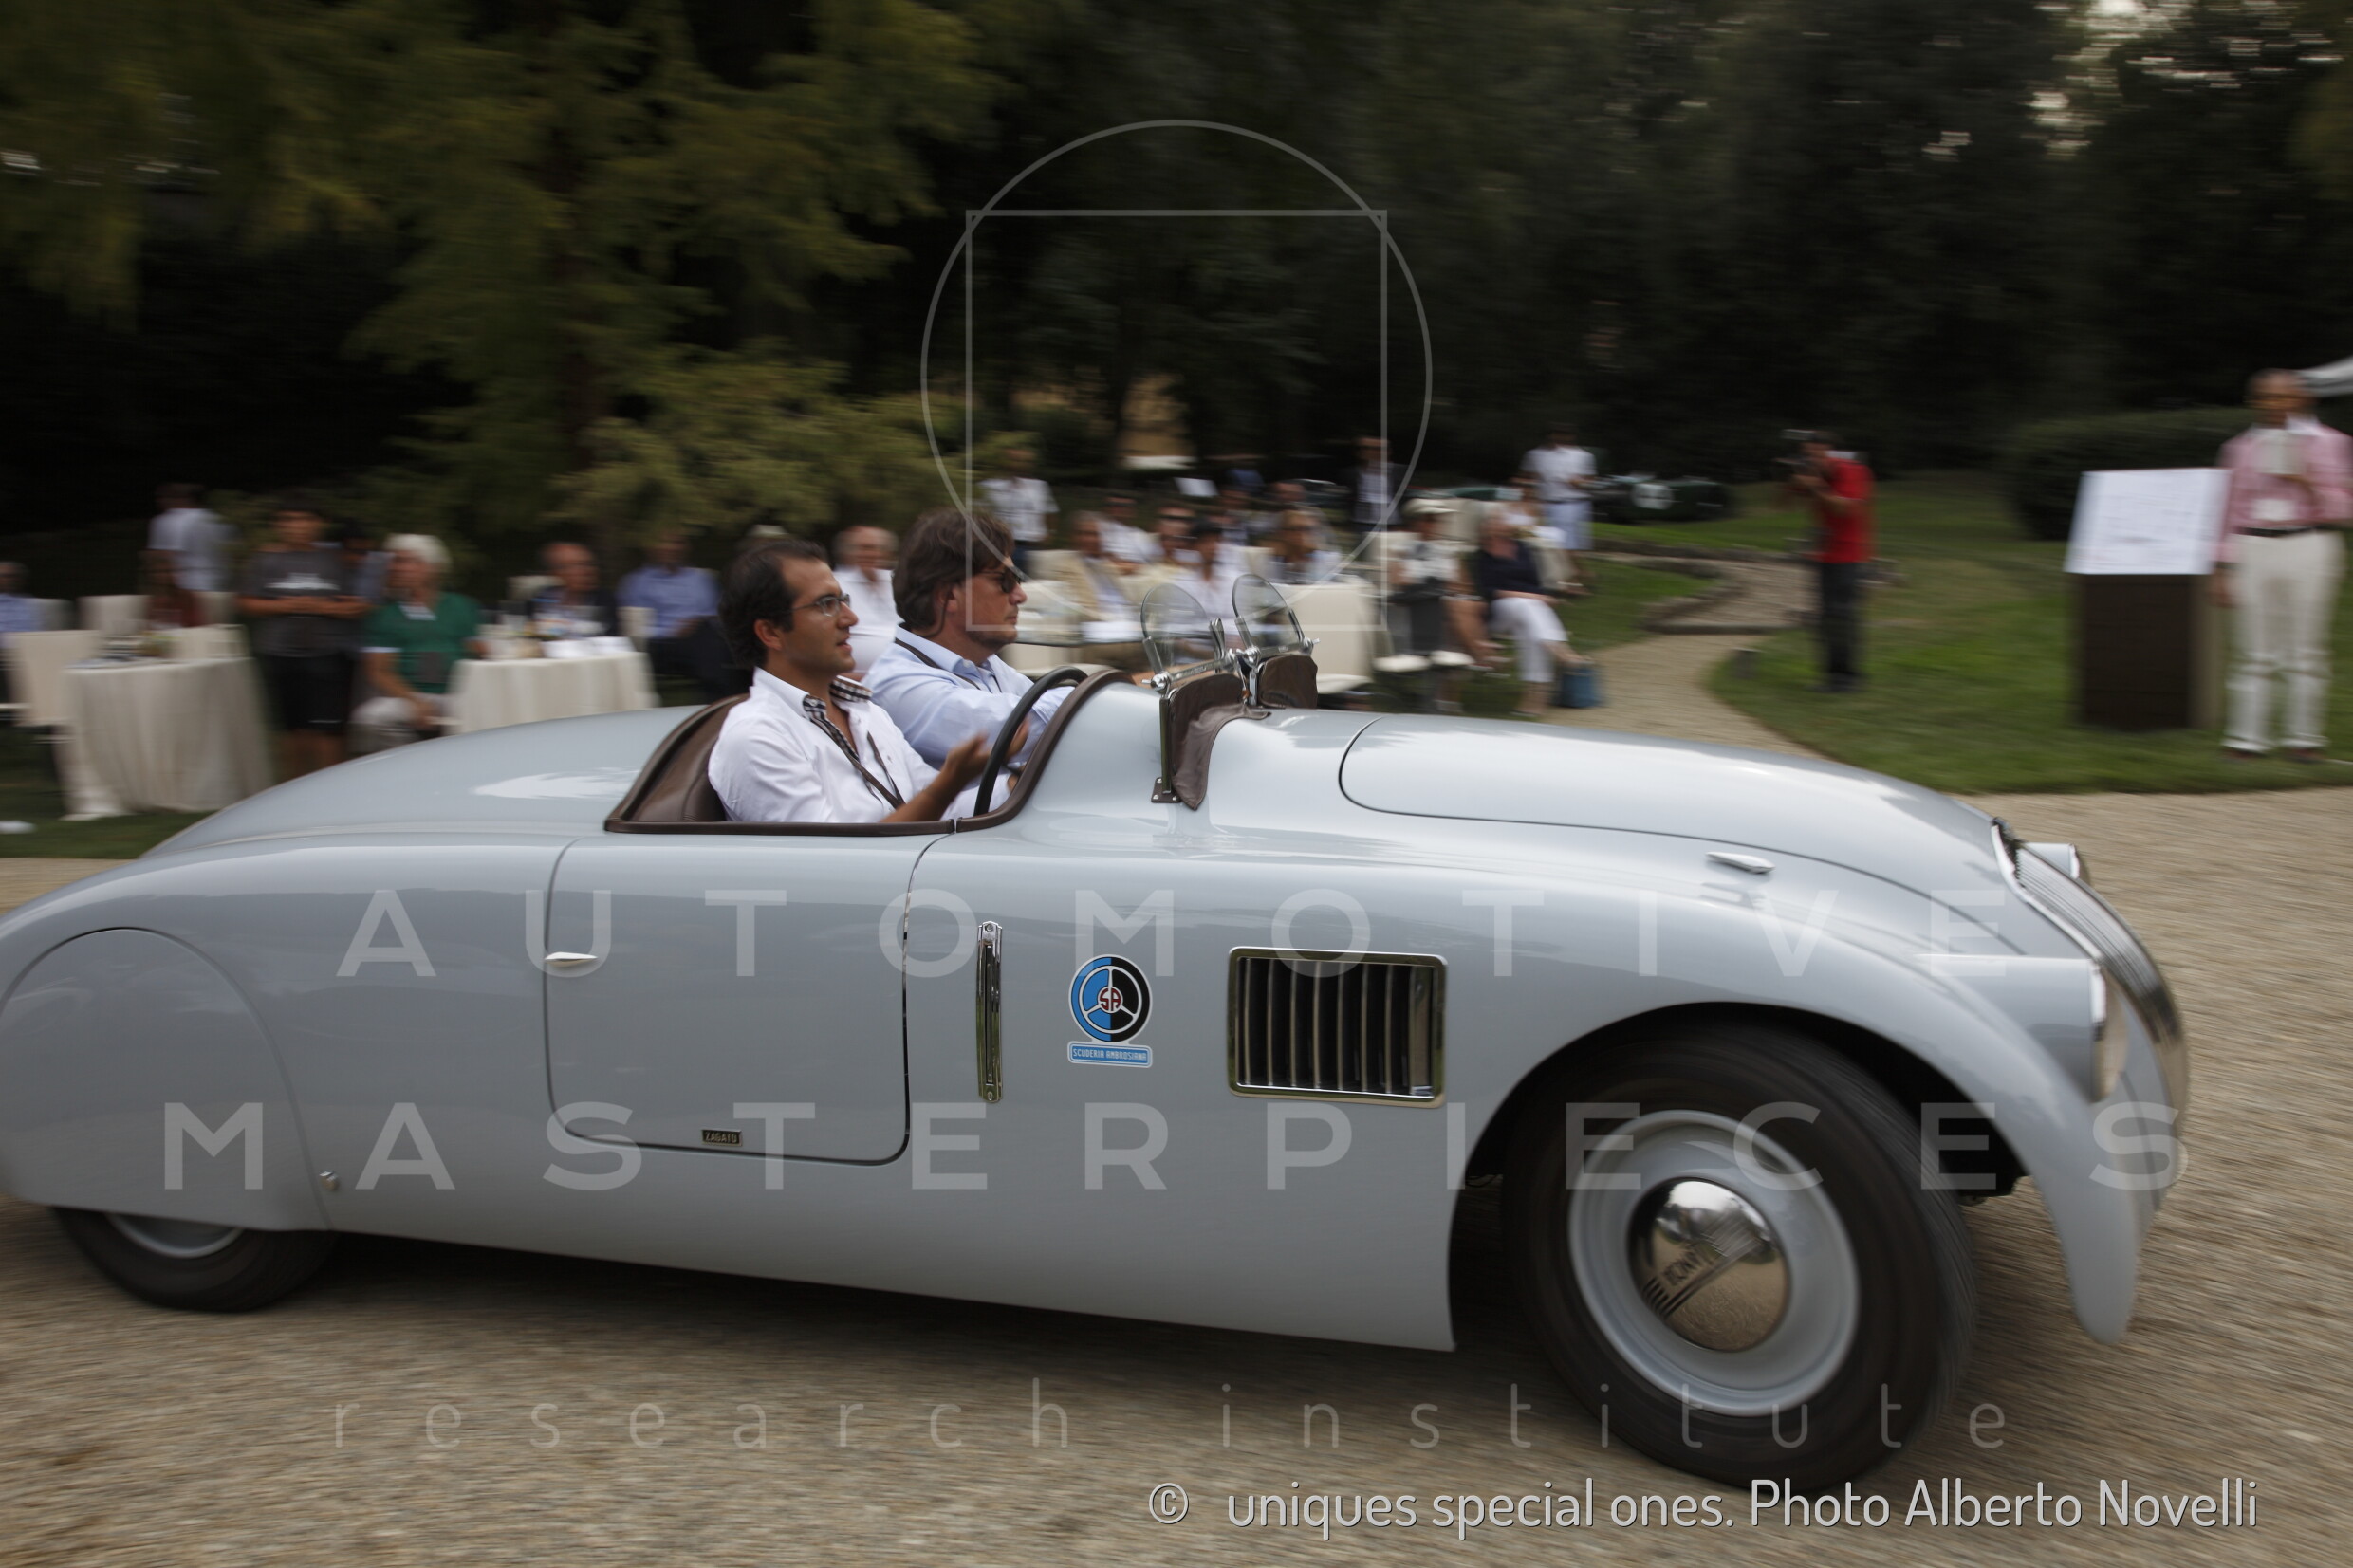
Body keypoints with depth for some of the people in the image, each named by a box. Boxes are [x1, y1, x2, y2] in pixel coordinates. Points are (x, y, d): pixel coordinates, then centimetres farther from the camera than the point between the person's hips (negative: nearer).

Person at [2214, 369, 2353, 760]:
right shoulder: (2241, 447, 11)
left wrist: (2307, 482, -13)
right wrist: (2223, 566, 8)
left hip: (2310, 547, -1)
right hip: (2254, 549, 1)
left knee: (2306, 650, 0)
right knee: (2253, 652, 0)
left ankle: (2303, 737, 8)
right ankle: (2247, 737, 3)